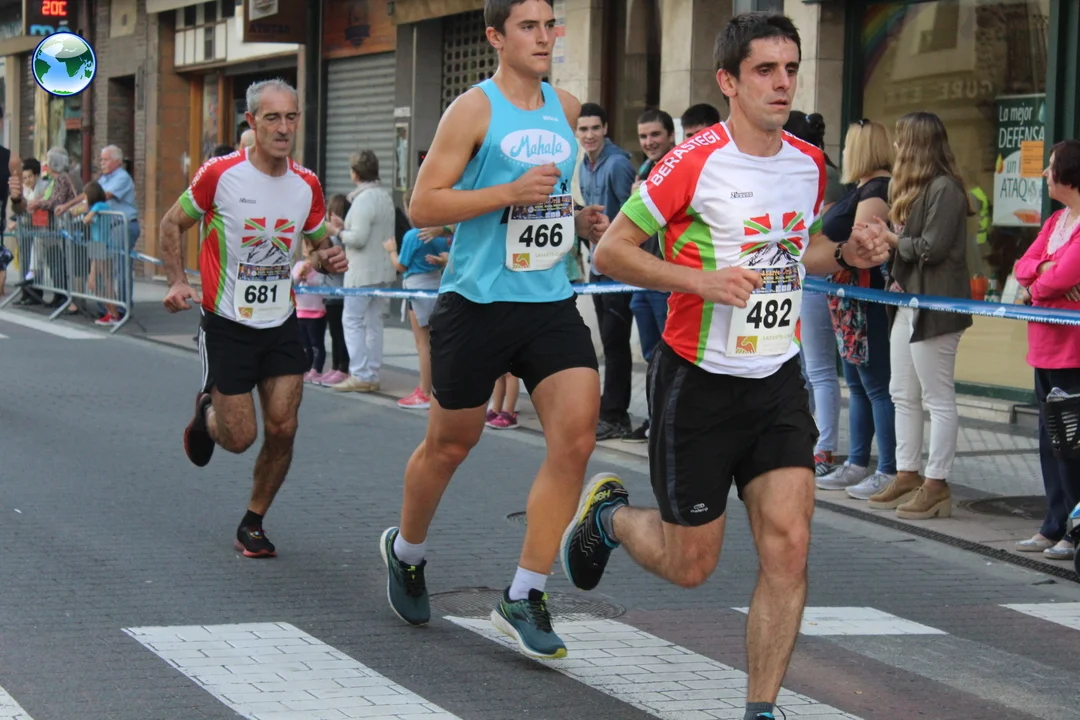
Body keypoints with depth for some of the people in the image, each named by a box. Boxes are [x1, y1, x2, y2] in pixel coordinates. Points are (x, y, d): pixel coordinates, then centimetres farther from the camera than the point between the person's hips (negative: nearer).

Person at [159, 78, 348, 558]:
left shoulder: (307, 185, -1)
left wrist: (327, 260, -9)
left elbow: (318, 246, 15)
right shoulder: (220, 174, -12)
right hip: (227, 325, -3)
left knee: (282, 430, -4)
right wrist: (178, 281, -12)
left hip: (282, 325, 3)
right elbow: (172, 224, 1)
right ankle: (207, 411, 35)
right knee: (239, 437, -2)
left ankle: (253, 523, 16)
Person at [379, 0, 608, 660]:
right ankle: (406, 551, 39)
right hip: (479, 302, -5)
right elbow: (422, 207, -12)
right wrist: (510, 193, -21)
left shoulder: (566, 109, 11)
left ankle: (524, 598, -4)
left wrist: (578, 220, 8)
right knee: (451, 444, 10)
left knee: (577, 438, -11)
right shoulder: (474, 110, -7)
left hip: (552, 302, 5)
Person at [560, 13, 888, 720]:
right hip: (699, 380, -4)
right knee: (691, 564, 6)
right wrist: (702, 279, -25)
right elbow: (611, 251, -12)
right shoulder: (695, 160, -15)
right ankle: (607, 513, 39)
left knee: (788, 546, -10)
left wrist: (846, 255, 2)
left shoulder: (810, 164, 4)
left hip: (779, 382, 5)